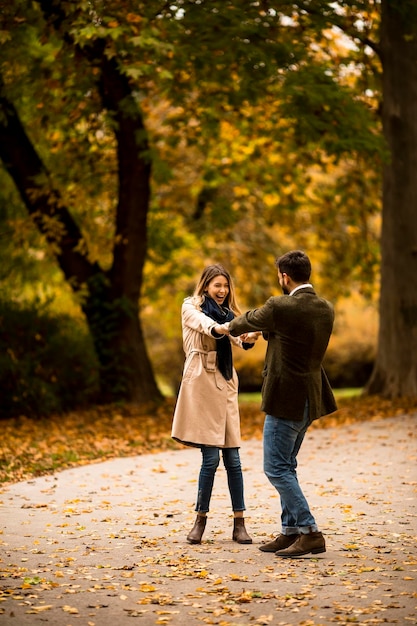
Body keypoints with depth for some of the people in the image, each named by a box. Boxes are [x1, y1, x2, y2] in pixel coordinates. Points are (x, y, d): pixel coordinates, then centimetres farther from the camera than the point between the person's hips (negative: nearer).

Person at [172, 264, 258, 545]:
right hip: (201, 382, -5)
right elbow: (205, 324, -21)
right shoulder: (191, 307, 2)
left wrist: (249, 339, -28)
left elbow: (237, 337, -5)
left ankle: (239, 523, 5)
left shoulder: (228, 312, 15)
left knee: (232, 457, 2)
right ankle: (201, 519, 6)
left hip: (225, 384, 5)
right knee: (211, 457, -8)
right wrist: (220, 329, -43)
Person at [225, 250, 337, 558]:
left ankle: (310, 532, -6)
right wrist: (258, 333, 34)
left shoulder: (280, 307, -18)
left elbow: (248, 321, 2)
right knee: (286, 466, 18)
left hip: (285, 399, -8)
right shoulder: (326, 309, 5)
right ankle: (290, 531, 21)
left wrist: (229, 327, 25)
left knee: (277, 468, -2)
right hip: (310, 398, 8)